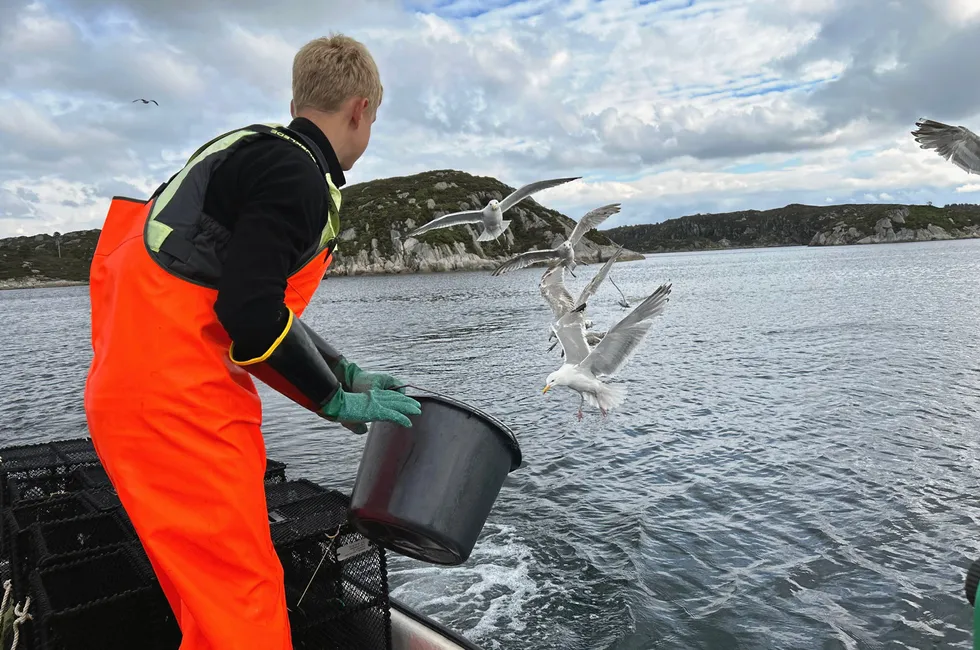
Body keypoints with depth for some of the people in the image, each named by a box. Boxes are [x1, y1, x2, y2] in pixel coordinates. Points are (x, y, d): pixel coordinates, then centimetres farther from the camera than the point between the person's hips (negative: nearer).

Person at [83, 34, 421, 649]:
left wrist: (349, 373, 19)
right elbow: (250, 313, -23)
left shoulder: (258, 154, 19)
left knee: (217, 597, 20)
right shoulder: (295, 173, -14)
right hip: (177, 403, -10)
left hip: (140, 388, 10)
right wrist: (335, 399, -9)